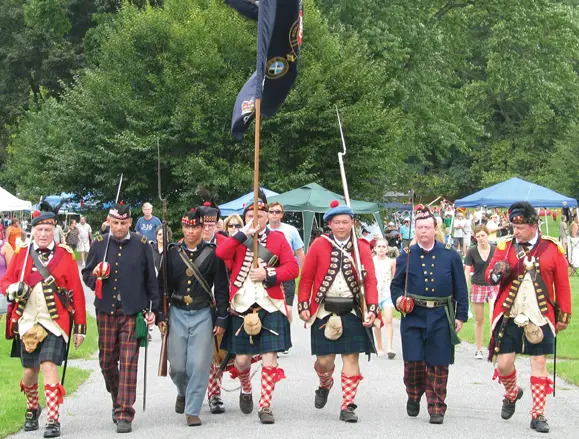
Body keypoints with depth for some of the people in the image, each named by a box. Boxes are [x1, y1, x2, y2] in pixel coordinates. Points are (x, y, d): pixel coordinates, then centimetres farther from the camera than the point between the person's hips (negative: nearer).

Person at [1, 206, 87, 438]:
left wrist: (80, 327, -1)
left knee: (49, 365, -16)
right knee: (30, 371, 10)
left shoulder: (65, 256, 0)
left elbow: (77, 293, 1)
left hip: (55, 323, -3)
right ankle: (32, 409, 38)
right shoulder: (21, 254, 5)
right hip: (27, 323, 3)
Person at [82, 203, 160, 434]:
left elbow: (151, 280, 5)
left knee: (128, 363, -7)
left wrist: (153, 310, 2)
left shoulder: (141, 245, 0)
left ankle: (125, 414, -5)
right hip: (106, 312, 3)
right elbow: (86, 274, 13)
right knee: (107, 362, 8)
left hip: (132, 313, -3)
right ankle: (117, 400, 32)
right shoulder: (99, 244, 5)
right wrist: (95, 276, -11)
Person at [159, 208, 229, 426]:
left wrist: (221, 319, -2)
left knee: (199, 365, -7)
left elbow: (222, 289, 0)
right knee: (177, 365, 3)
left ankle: (192, 410, 3)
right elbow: (163, 285, 8)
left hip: (203, 315, -2)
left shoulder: (212, 254, -2)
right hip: (177, 314, 2)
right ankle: (183, 392, 35)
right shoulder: (172, 253, 4)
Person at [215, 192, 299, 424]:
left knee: (269, 357, -5)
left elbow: (293, 268, -1)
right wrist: (243, 233, -22)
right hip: (242, 307, 1)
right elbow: (220, 254, -15)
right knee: (242, 358, 5)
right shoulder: (237, 239, 6)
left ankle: (265, 406, 4)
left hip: (271, 307, -1)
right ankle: (246, 391, 35)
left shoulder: (278, 238, 6)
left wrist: (268, 274, -15)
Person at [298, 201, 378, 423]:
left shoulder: (362, 247, 2)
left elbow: (370, 280, -3)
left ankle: (347, 407, 6)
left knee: (351, 357, -1)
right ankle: (325, 384, 37)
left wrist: (372, 309, -13)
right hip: (324, 312, 0)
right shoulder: (319, 245, 0)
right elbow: (306, 278, 2)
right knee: (324, 360, 3)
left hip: (353, 312, 0)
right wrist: (303, 306, -4)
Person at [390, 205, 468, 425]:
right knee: (413, 361, -5)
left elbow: (460, 288, 7)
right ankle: (414, 396, 22)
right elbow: (396, 285, 14)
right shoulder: (406, 256, 5)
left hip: (441, 317, 0)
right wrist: (398, 300, -6)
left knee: (438, 365, 2)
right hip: (413, 316, 0)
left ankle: (437, 408, 12)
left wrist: (461, 316, 2)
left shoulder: (450, 255, 4)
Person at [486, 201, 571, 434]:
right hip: (509, 318, 1)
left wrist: (563, 316, 6)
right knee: (503, 363, 0)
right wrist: (497, 273, -23)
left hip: (540, 319, -1)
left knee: (539, 363, 3)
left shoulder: (552, 248, 0)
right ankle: (512, 394, 32)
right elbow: (489, 276, 1)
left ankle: (538, 415, 11)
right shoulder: (505, 245, 3)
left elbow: (562, 285, 5)